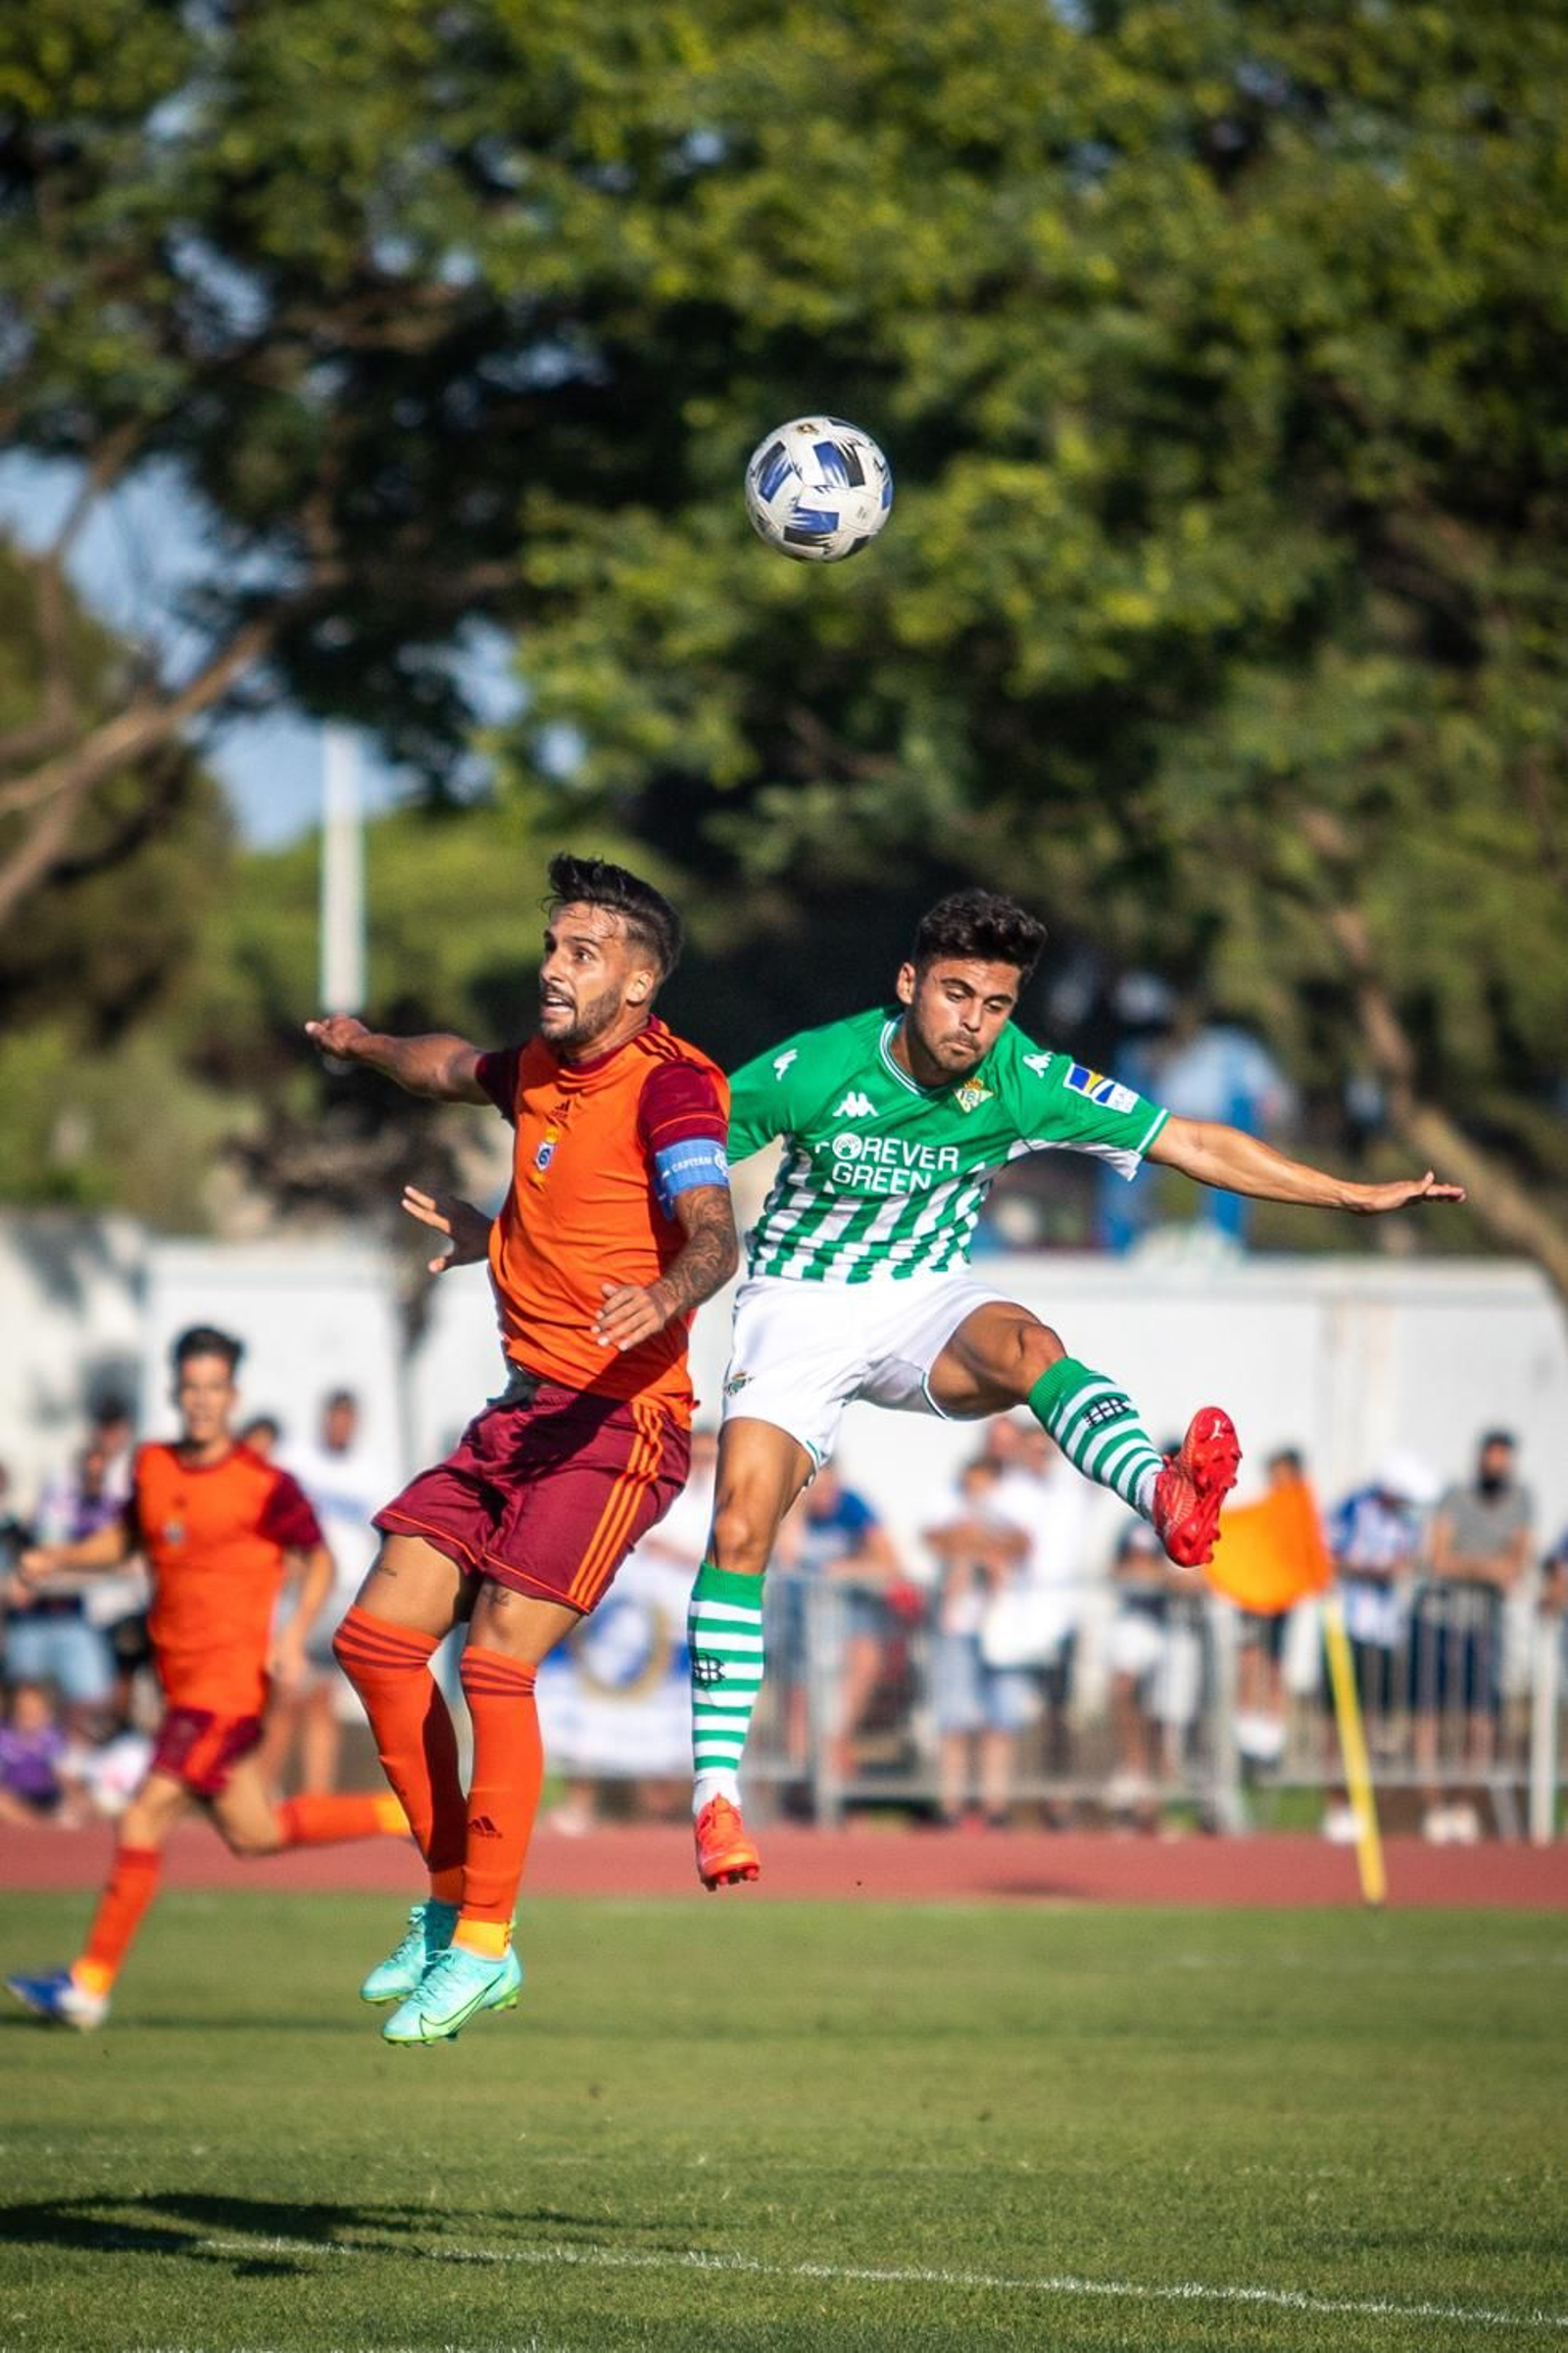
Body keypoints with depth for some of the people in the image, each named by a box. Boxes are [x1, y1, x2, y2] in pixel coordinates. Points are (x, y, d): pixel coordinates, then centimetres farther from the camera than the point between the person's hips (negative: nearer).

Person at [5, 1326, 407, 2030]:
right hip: (181, 1676, 8)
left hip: (230, 1676, -8)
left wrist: (296, 1634, -13)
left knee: (146, 1817, -14)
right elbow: (125, 1539, 23)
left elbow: (317, 1556, 0)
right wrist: (57, 1560, 7)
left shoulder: (263, 1486, -10)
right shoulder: (152, 1468, 7)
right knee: (252, 1834, 13)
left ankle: (91, 1981, -10)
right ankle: (407, 1815, 29)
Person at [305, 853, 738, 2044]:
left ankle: (485, 1943, -5)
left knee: (498, 1657, -16)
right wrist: (368, 1044, 48)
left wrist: (664, 1296, -50)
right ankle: (449, 1895, 17)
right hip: (526, 1405, 9)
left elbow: (715, 1232, -30)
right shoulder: (540, 1071, 11)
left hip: (619, 1419, -9)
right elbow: (457, 1067, 38)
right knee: (378, 1634, 4)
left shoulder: (669, 1083, -14)